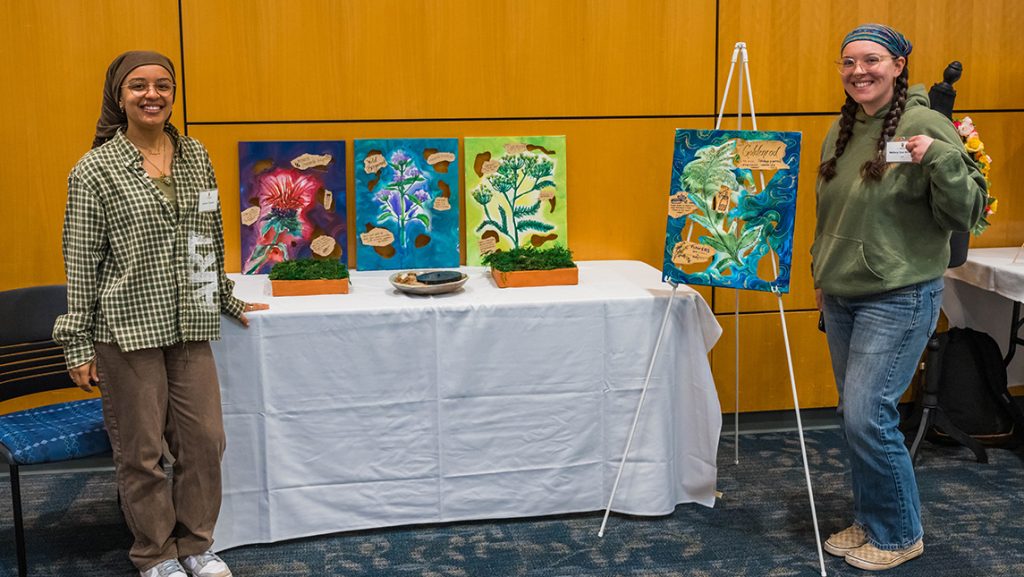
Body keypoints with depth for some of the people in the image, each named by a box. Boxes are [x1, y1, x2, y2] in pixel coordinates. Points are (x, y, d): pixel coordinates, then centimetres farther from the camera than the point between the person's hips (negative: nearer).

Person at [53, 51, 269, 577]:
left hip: (189, 327, 4)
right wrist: (78, 344, -5)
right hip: (127, 332, -4)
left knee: (205, 440, 7)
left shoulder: (196, 157, 7)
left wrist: (227, 300, 23)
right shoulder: (95, 169, -7)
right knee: (141, 452, 7)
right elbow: (81, 260, -5)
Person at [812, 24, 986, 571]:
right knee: (855, 417, 13)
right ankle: (869, 521, 29)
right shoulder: (840, 131, 9)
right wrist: (821, 274, 22)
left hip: (898, 299, -7)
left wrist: (941, 159, -30)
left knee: (868, 416, -9)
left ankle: (900, 534, 11)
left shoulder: (926, 125, -13)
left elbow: (965, 212, -15)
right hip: (841, 298, 7)